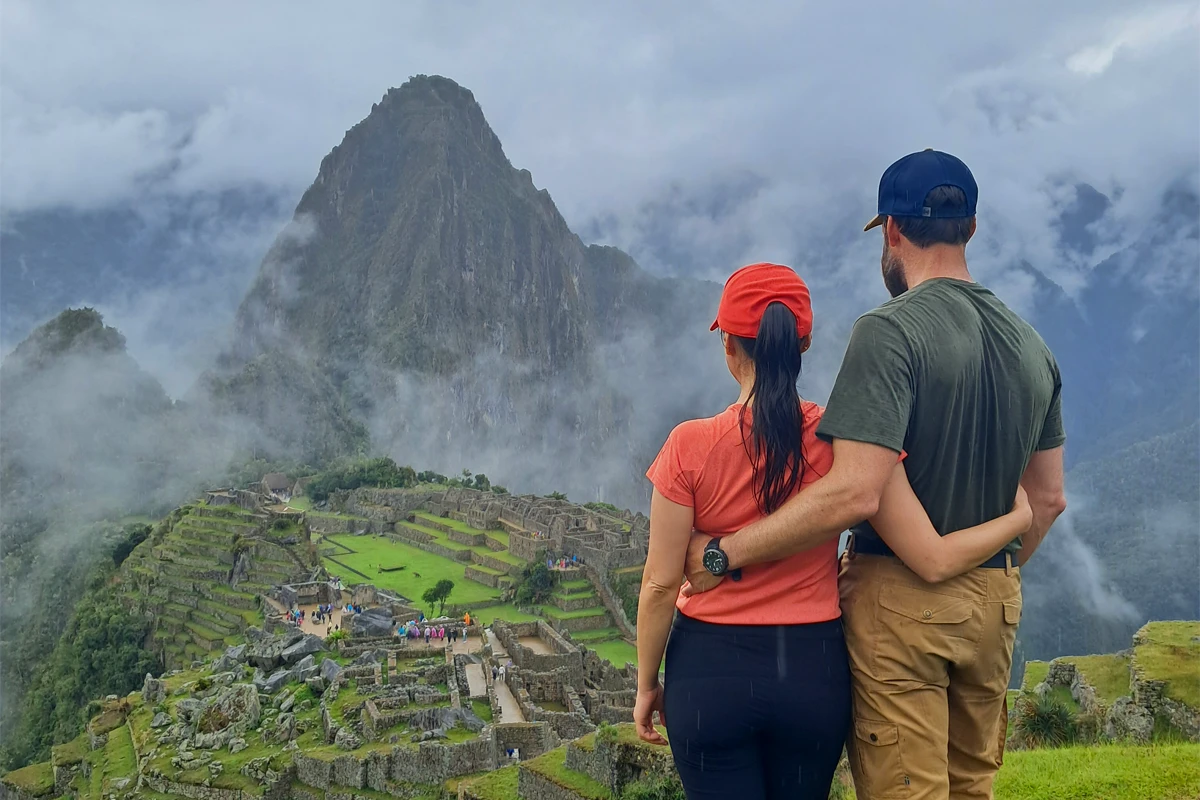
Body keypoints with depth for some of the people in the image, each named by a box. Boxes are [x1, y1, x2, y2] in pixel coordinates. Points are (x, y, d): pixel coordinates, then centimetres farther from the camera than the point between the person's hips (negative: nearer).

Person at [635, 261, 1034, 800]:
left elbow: (660, 583, -10)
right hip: (813, 672, 3)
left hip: (711, 672, -2)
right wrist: (1022, 516, 8)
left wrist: (646, 685, 4)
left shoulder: (691, 445, -15)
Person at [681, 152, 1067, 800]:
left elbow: (854, 493, -27)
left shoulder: (890, 332, -18)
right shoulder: (1032, 346, 7)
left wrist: (724, 554, -20)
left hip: (901, 602, -7)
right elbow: (1048, 499, 13)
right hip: (993, 609, 8)